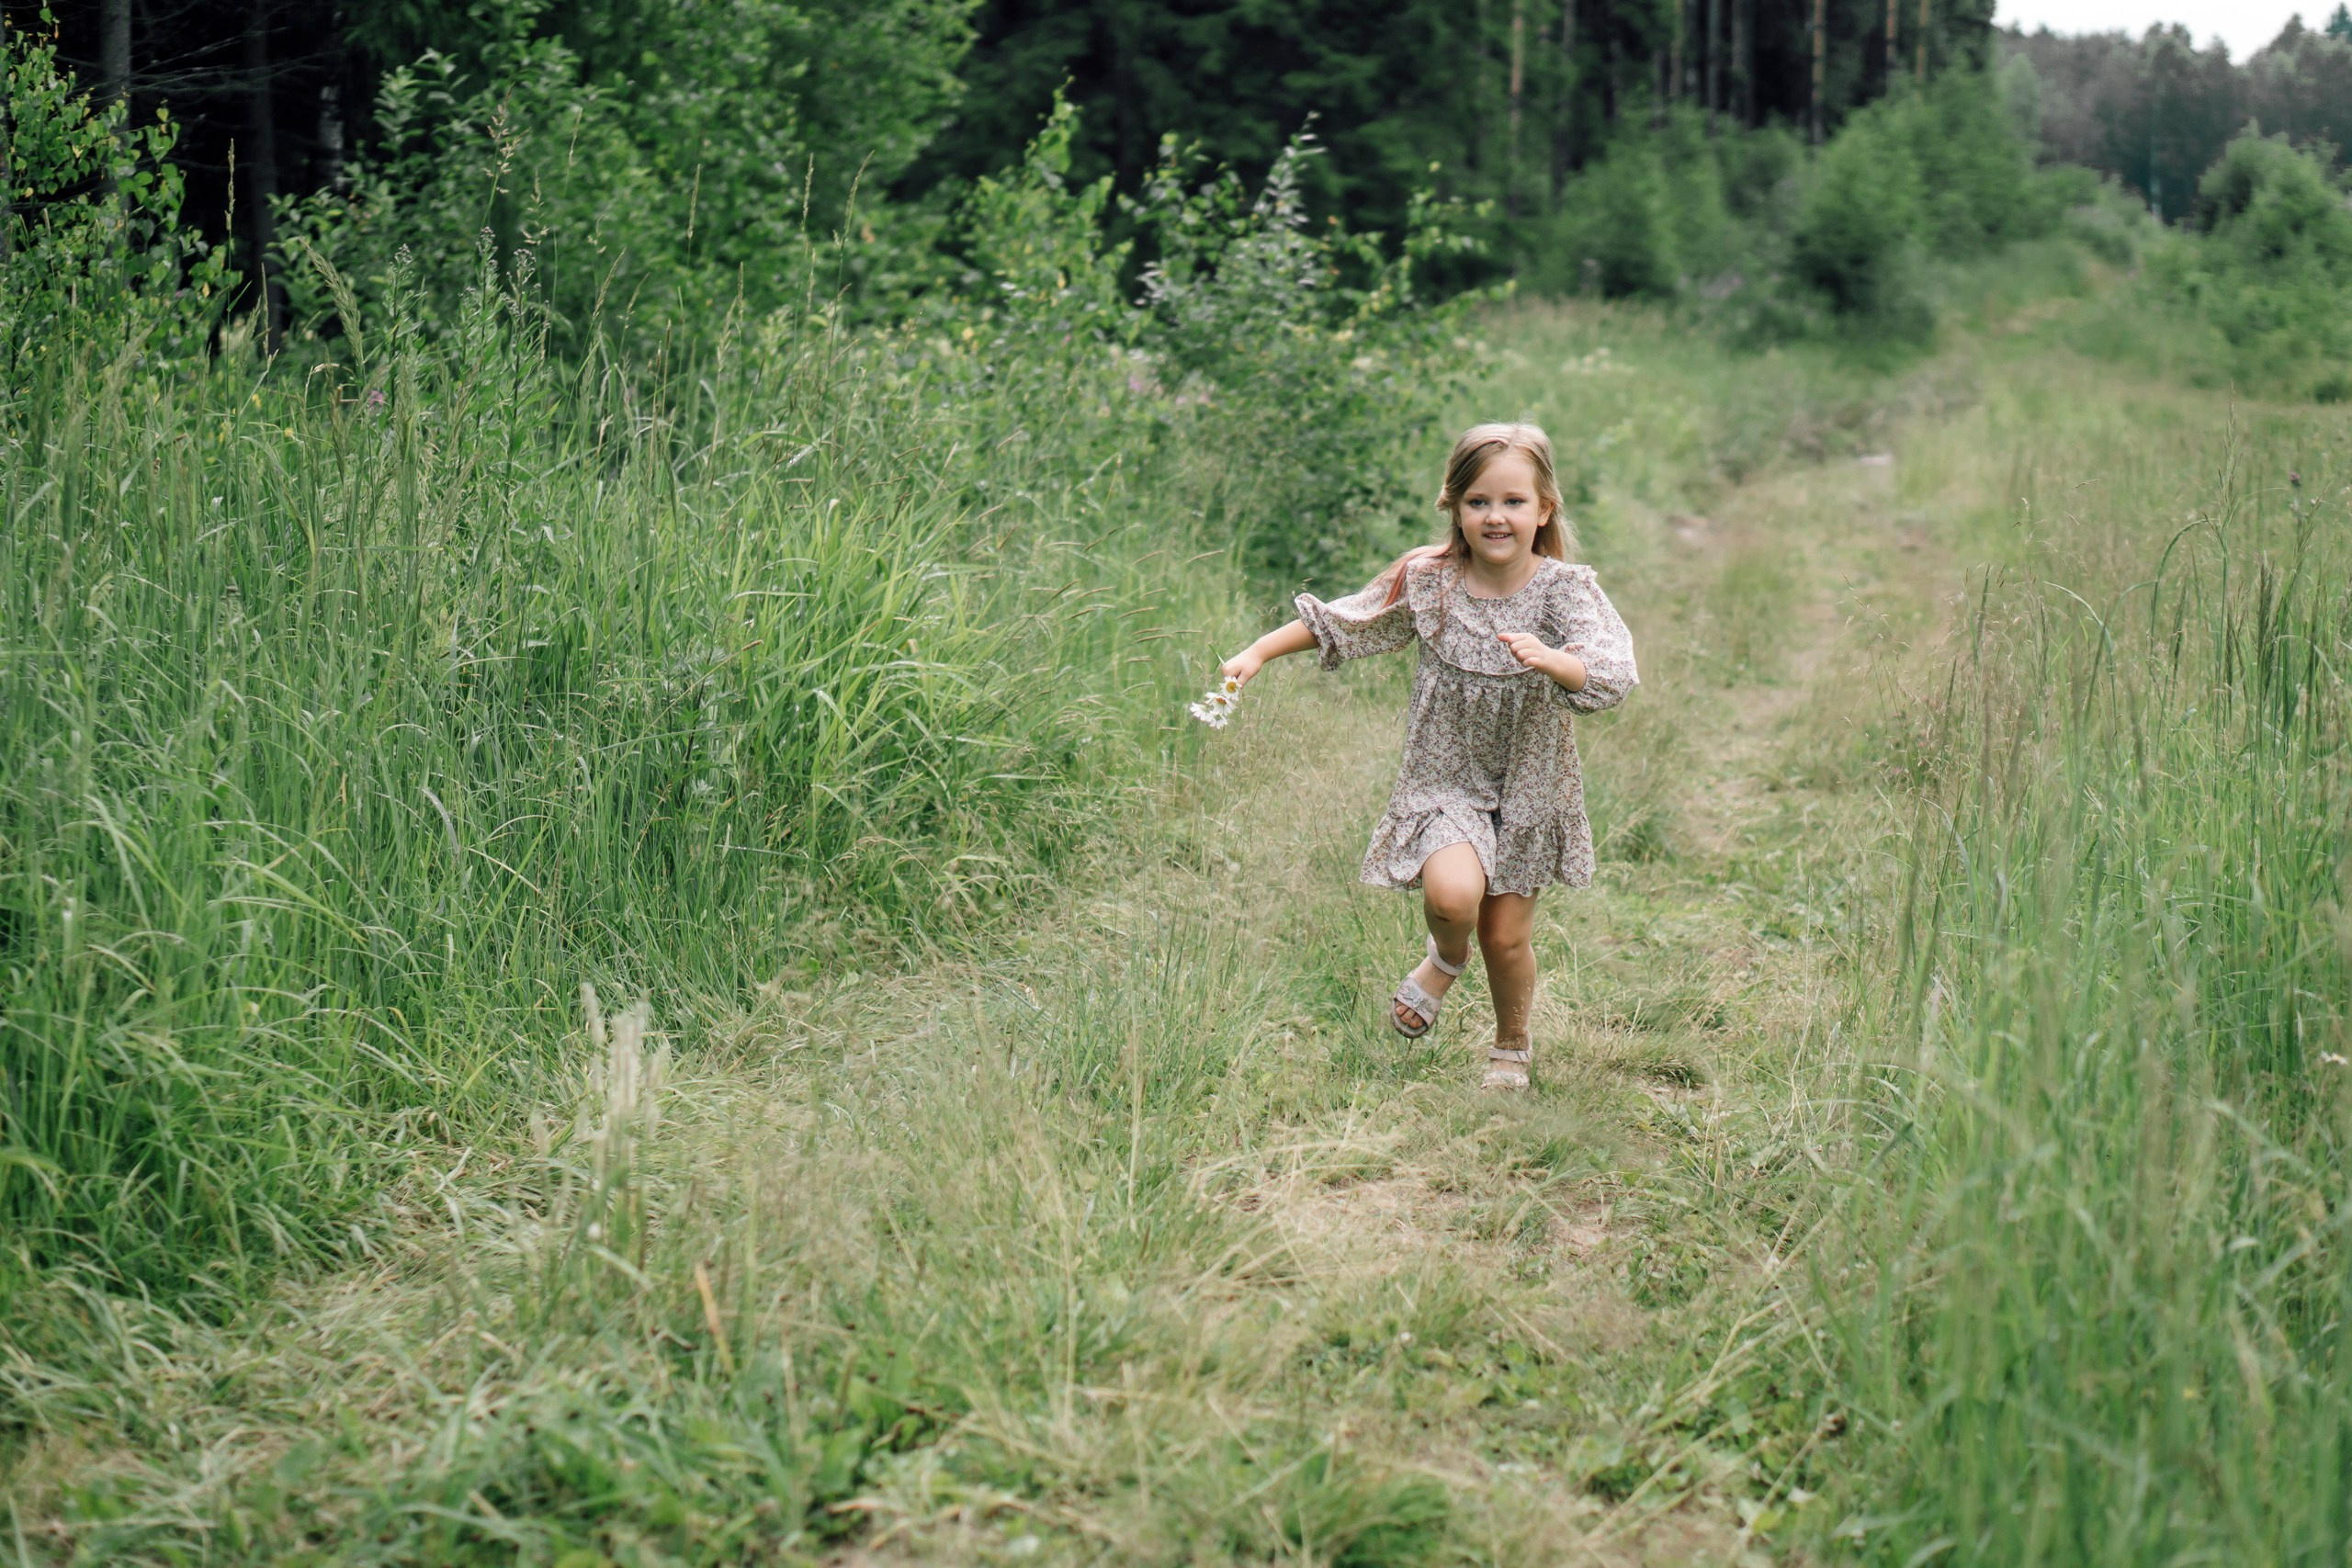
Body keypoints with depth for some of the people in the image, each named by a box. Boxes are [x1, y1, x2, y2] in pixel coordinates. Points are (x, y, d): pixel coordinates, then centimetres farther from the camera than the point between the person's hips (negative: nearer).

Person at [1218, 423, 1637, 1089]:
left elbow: (1612, 673, -26)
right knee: (1453, 893, -26)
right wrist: (1258, 653, 1)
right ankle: (1446, 959, 13)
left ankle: (1512, 1046, 38)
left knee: (1507, 936, 6)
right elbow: (1339, 622, 6)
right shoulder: (1426, 580, -7)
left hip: (1529, 786, 0)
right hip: (1444, 778, 0)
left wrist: (1550, 660, -46)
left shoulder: (1563, 589, -12)